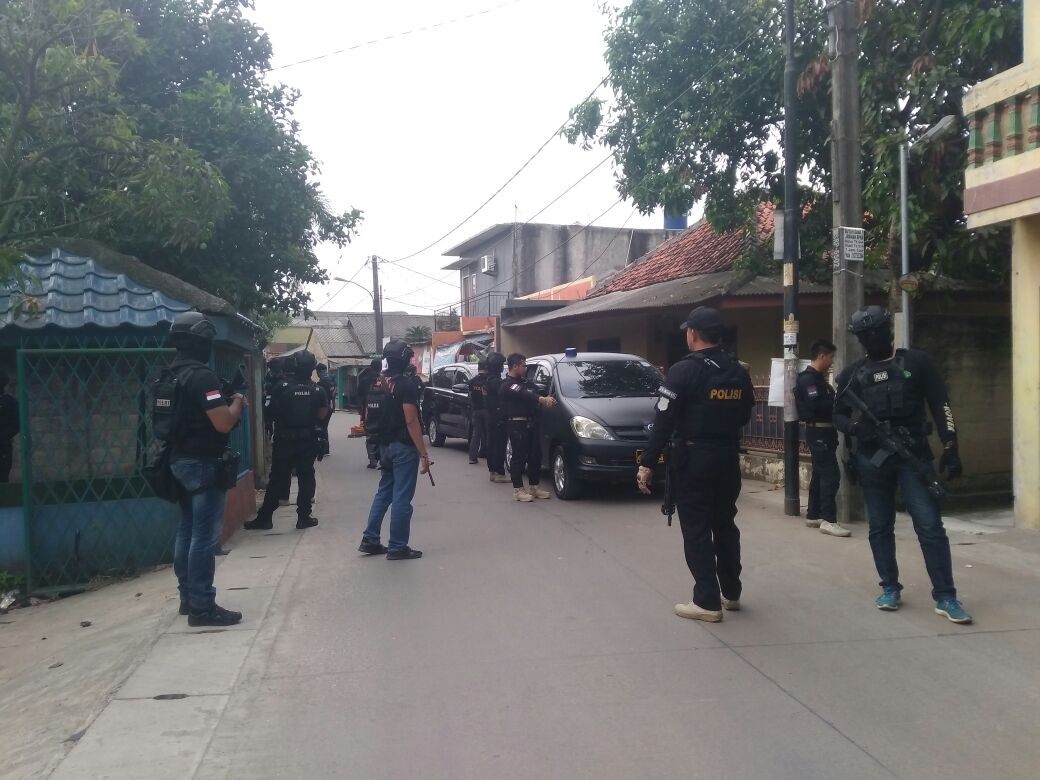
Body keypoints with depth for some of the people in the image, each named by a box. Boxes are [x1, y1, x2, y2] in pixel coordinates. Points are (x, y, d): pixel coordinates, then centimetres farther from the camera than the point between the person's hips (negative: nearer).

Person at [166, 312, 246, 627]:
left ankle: (188, 597, 25)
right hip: (202, 464, -10)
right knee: (205, 536, -6)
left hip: (179, 461, 10)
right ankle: (202, 607, -2)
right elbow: (223, 423, -23)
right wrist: (237, 402, -5)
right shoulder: (202, 376, -19)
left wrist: (225, 404, 15)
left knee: (187, 531, 16)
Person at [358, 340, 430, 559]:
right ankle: (397, 548, 5)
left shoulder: (377, 383, 8)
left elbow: (369, 417, 13)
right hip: (403, 447, -8)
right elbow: (411, 422, -20)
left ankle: (370, 540, 20)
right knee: (401, 497, -1)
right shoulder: (405, 384, -16)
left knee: (384, 492, 18)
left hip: (385, 445, 8)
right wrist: (423, 454, -18)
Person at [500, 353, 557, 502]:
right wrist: (543, 399, -32)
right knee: (519, 456, -7)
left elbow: (532, 394, 15)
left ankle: (534, 487, 21)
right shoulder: (507, 385, -8)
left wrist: (546, 399, -7)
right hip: (516, 424, -9)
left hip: (530, 424, 9)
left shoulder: (524, 381, 21)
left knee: (535, 455, 11)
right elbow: (523, 395, -22)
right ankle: (518, 490, -2)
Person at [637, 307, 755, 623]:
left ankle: (707, 602, 0)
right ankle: (731, 593, 28)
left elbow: (663, 422, -16)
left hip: (694, 460, -6)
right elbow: (744, 416, 14)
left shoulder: (684, 371, -13)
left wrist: (647, 463, -13)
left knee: (696, 529, 0)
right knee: (725, 525, 18)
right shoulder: (739, 372, 7)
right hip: (728, 458, 6)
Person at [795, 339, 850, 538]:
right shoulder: (808, 379, -14)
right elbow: (815, 406, -24)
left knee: (820, 474, 14)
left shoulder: (817, 378, 17)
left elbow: (824, 403, 15)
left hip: (823, 432, 11)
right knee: (831, 475, -12)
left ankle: (813, 515, 20)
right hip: (819, 432, -11)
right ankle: (828, 520, -11)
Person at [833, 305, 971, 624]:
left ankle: (945, 597, -1)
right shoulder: (852, 373, 7)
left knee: (930, 525, -6)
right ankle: (890, 588, 21)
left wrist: (950, 448, -6)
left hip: (913, 454, -2)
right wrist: (855, 426, -11)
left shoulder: (917, 362, 2)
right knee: (879, 527, 8)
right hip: (872, 458, 2)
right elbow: (838, 416, 12)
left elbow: (940, 406, 1)